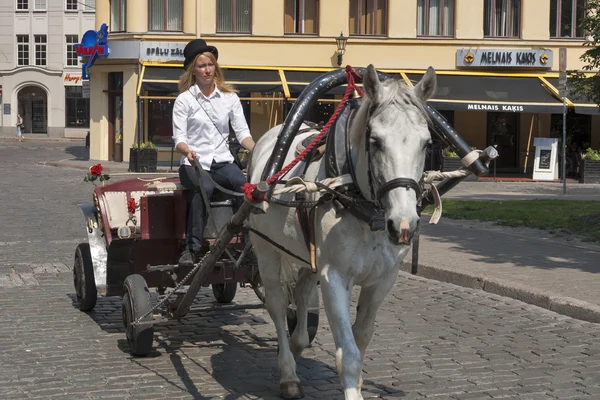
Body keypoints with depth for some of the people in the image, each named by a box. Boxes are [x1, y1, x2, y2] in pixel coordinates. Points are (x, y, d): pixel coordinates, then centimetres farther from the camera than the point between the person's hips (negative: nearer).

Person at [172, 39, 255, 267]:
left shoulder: (230, 98, 13)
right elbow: (178, 138, -2)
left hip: (223, 162, 2)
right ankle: (193, 248, -34)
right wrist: (187, 150, -26)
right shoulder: (184, 100, 6)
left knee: (243, 184, -33)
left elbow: (242, 132, 4)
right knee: (204, 188, -37)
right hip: (194, 164, -2)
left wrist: (255, 150, -17)